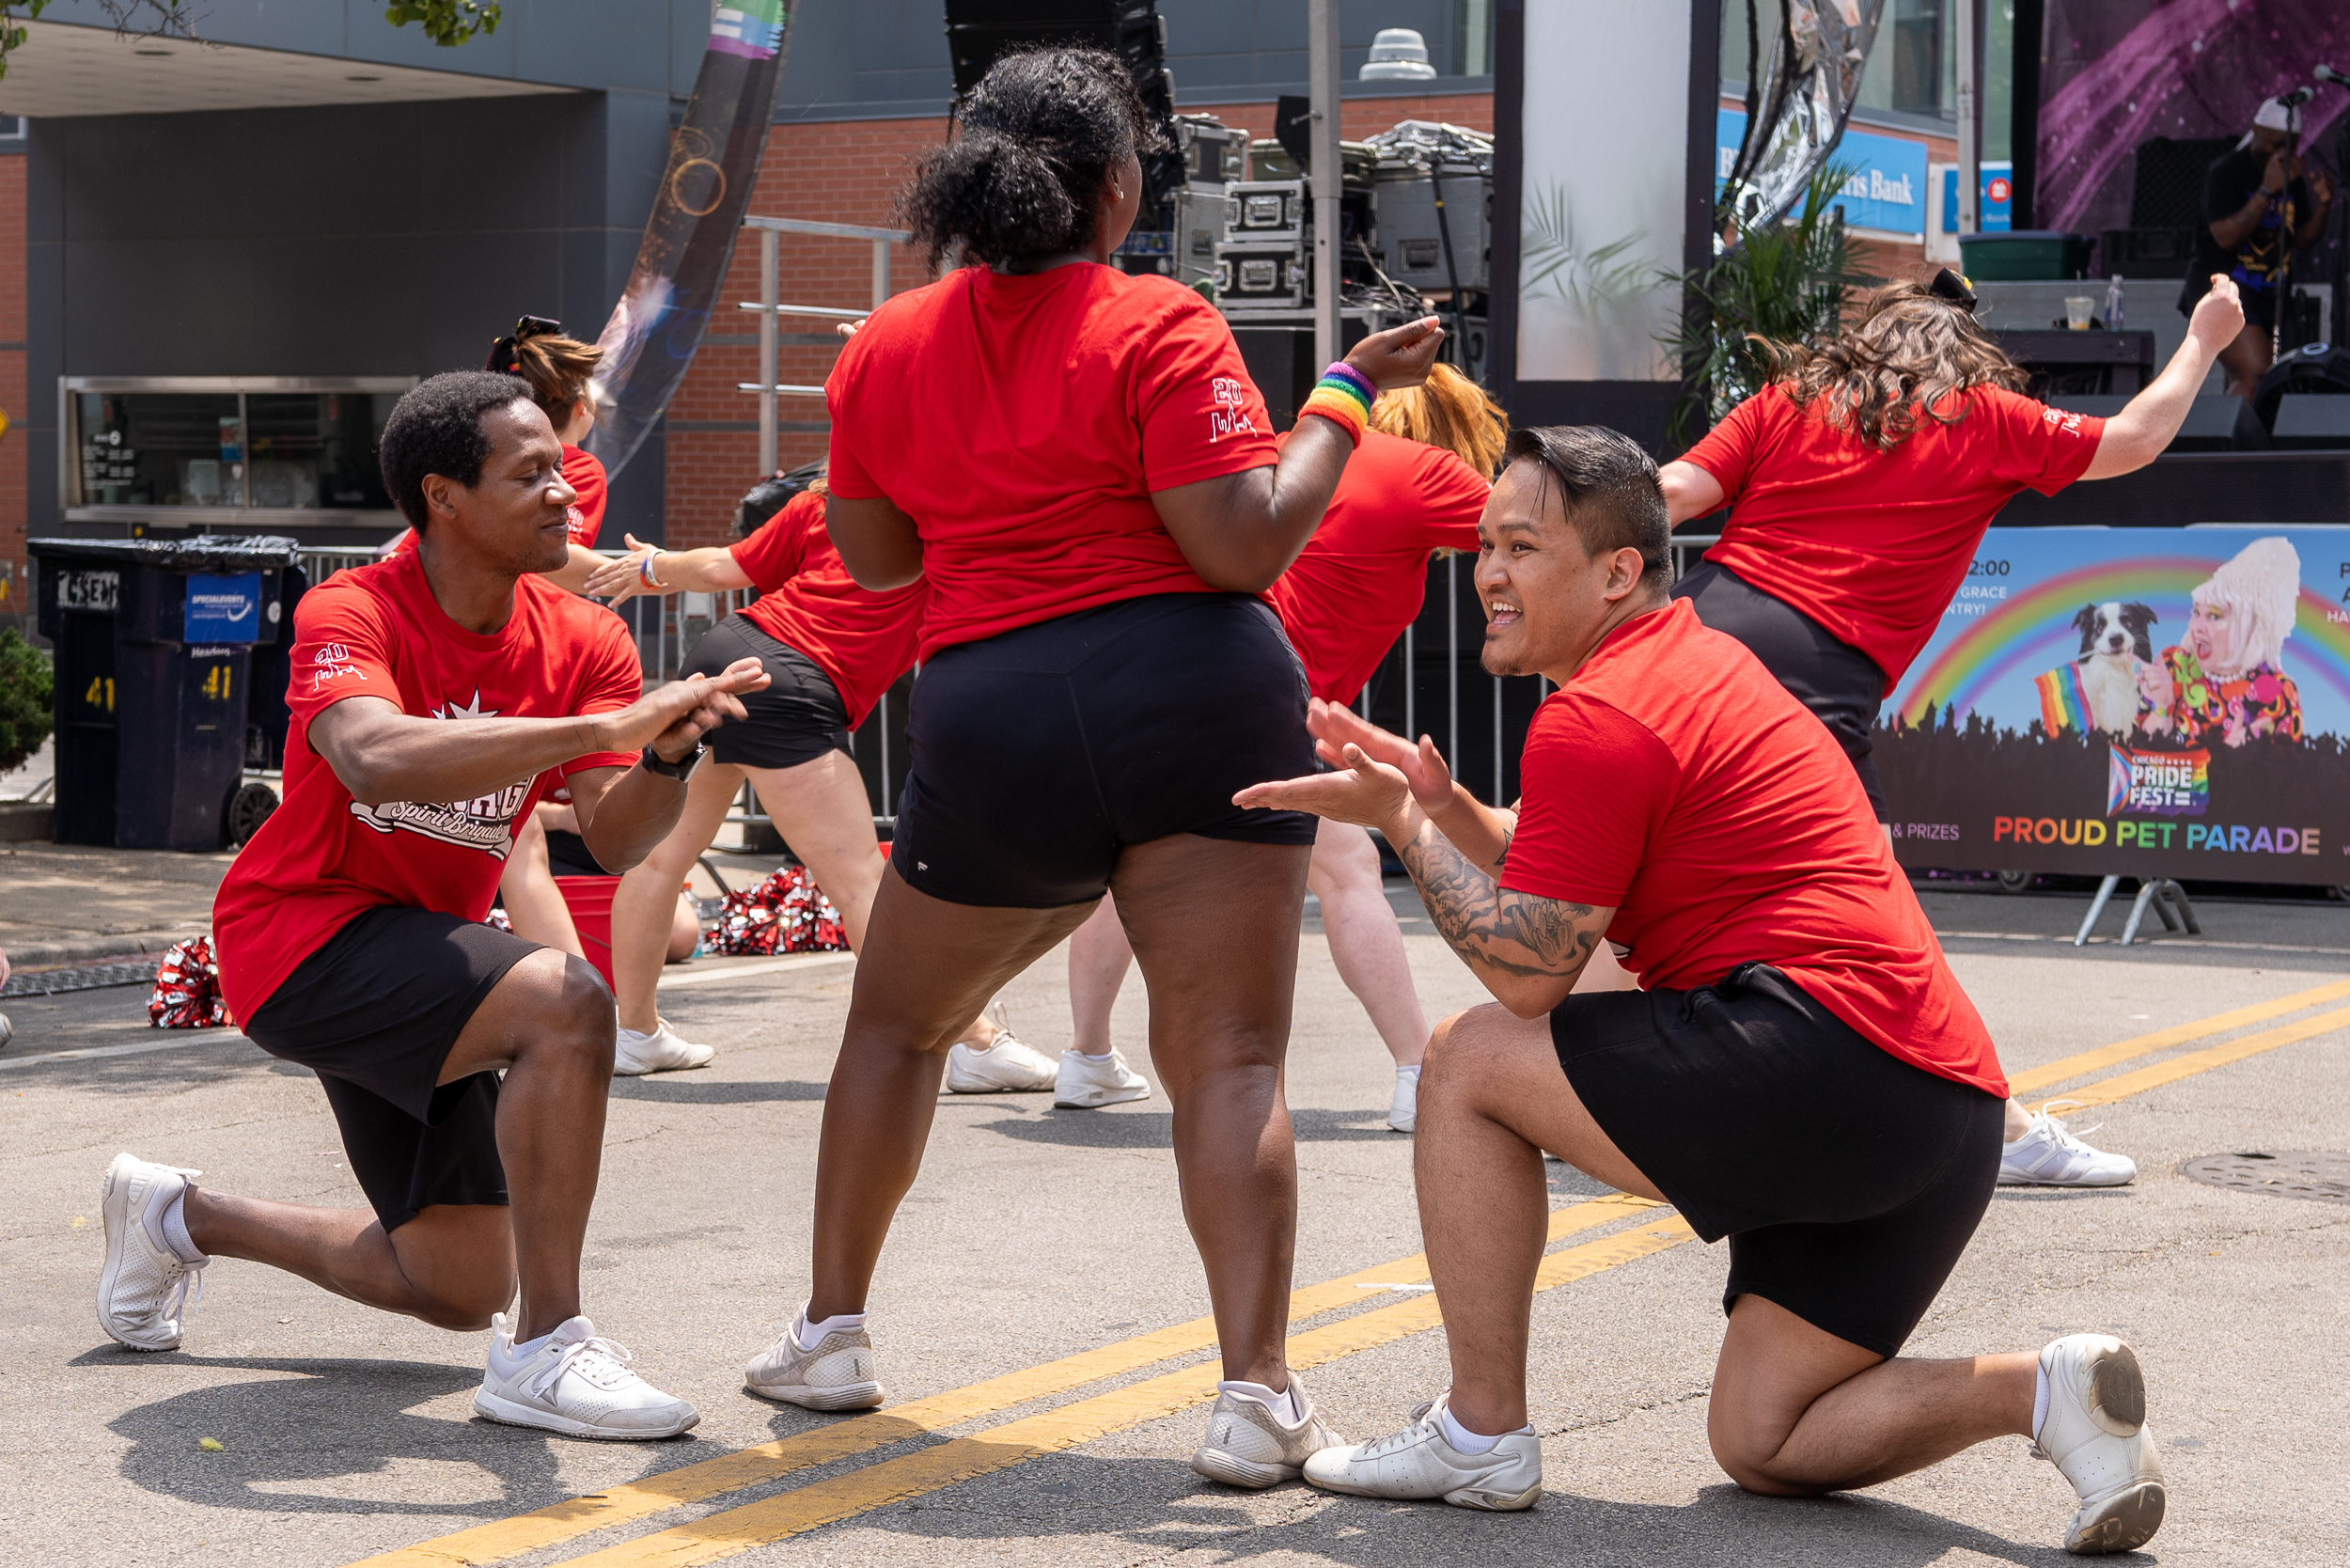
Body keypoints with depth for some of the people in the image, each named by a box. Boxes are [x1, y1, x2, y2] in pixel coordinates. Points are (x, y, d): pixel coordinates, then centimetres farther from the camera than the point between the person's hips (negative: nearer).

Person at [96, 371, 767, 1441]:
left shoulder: (583, 642, -3)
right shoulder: (350, 614, -20)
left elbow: (614, 841, -13)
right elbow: (377, 758, -42)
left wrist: (667, 754, -35)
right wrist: (606, 724, -47)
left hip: (420, 950, 7)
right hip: (303, 937, -7)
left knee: (462, 1293, 12)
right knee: (566, 1003, -33)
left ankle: (184, 1217, 33)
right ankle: (544, 1353, -26)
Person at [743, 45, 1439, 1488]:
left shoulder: (885, 350, 9)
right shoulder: (1159, 327, -5)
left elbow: (874, 559, 19)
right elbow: (1244, 547, -11)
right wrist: (1344, 397, 0)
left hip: (991, 726, 3)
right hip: (1197, 702, -3)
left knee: (899, 1024, 23)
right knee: (1230, 1057, -3)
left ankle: (831, 1335, 28)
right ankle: (1257, 1395, -11)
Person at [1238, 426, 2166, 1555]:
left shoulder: (1595, 719, -9)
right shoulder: (1695, 661, 23)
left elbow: (1528, 970, -7)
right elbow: (1557, 888, 27)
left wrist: (1403, 825, 2)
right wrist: (1437, 798, 14)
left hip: (1828, 1051, -10)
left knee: (1469, 1059, 1)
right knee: (1761, 1444, 15)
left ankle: (1482, 1435, 4)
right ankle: (2043, 1389, -2)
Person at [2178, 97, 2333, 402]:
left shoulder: (2292, 174, 11)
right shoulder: (2225, 172, -8)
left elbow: (2302, 240, 14)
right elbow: (2225, 236, -21)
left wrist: (2321, 207, -5)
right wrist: (2267, 190, -24)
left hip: (2270, 295, 7)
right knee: (2256, 377, -23)